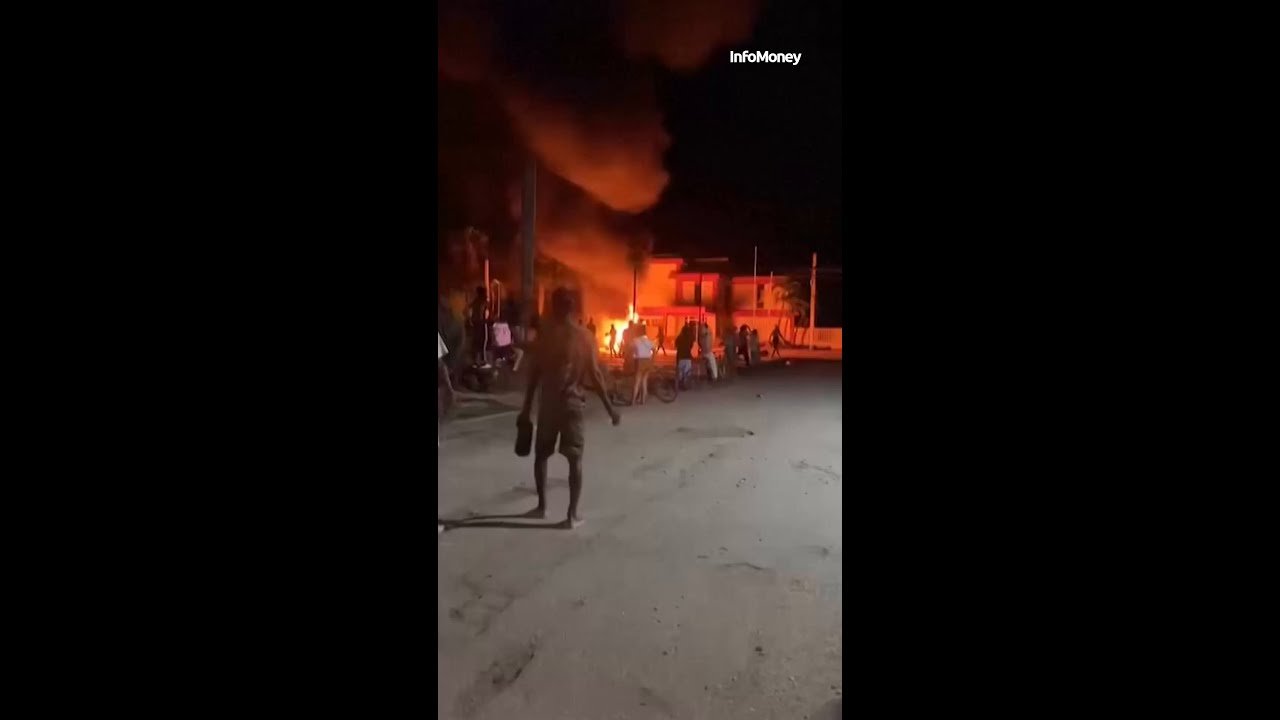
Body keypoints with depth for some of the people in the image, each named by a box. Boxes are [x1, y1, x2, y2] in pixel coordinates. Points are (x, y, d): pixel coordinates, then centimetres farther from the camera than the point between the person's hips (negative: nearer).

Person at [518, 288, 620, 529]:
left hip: (548, 402, 0)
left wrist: (526, 408, 3)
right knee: (575, 459, 6)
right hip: (572, 402, 0)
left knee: (541, 454, 18)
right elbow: (594, 374, -4)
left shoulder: (545, 332, -3)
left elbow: (534, 372, -4)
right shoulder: (584, 335, -1)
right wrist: (610, 408, 2)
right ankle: (573, 514, 4)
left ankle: (542, 506, 22)